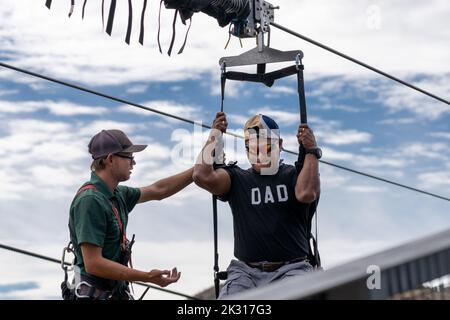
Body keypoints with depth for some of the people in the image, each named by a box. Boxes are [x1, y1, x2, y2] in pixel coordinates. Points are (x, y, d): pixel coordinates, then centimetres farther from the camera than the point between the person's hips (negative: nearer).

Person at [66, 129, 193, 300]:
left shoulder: (117, 194, 7)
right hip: (94, 293, -8)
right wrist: (147, 277, -24)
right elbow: (93, 264, -24)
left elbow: (158, 190, 22)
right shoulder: (90, 200, -20)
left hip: (118, 291, 8)